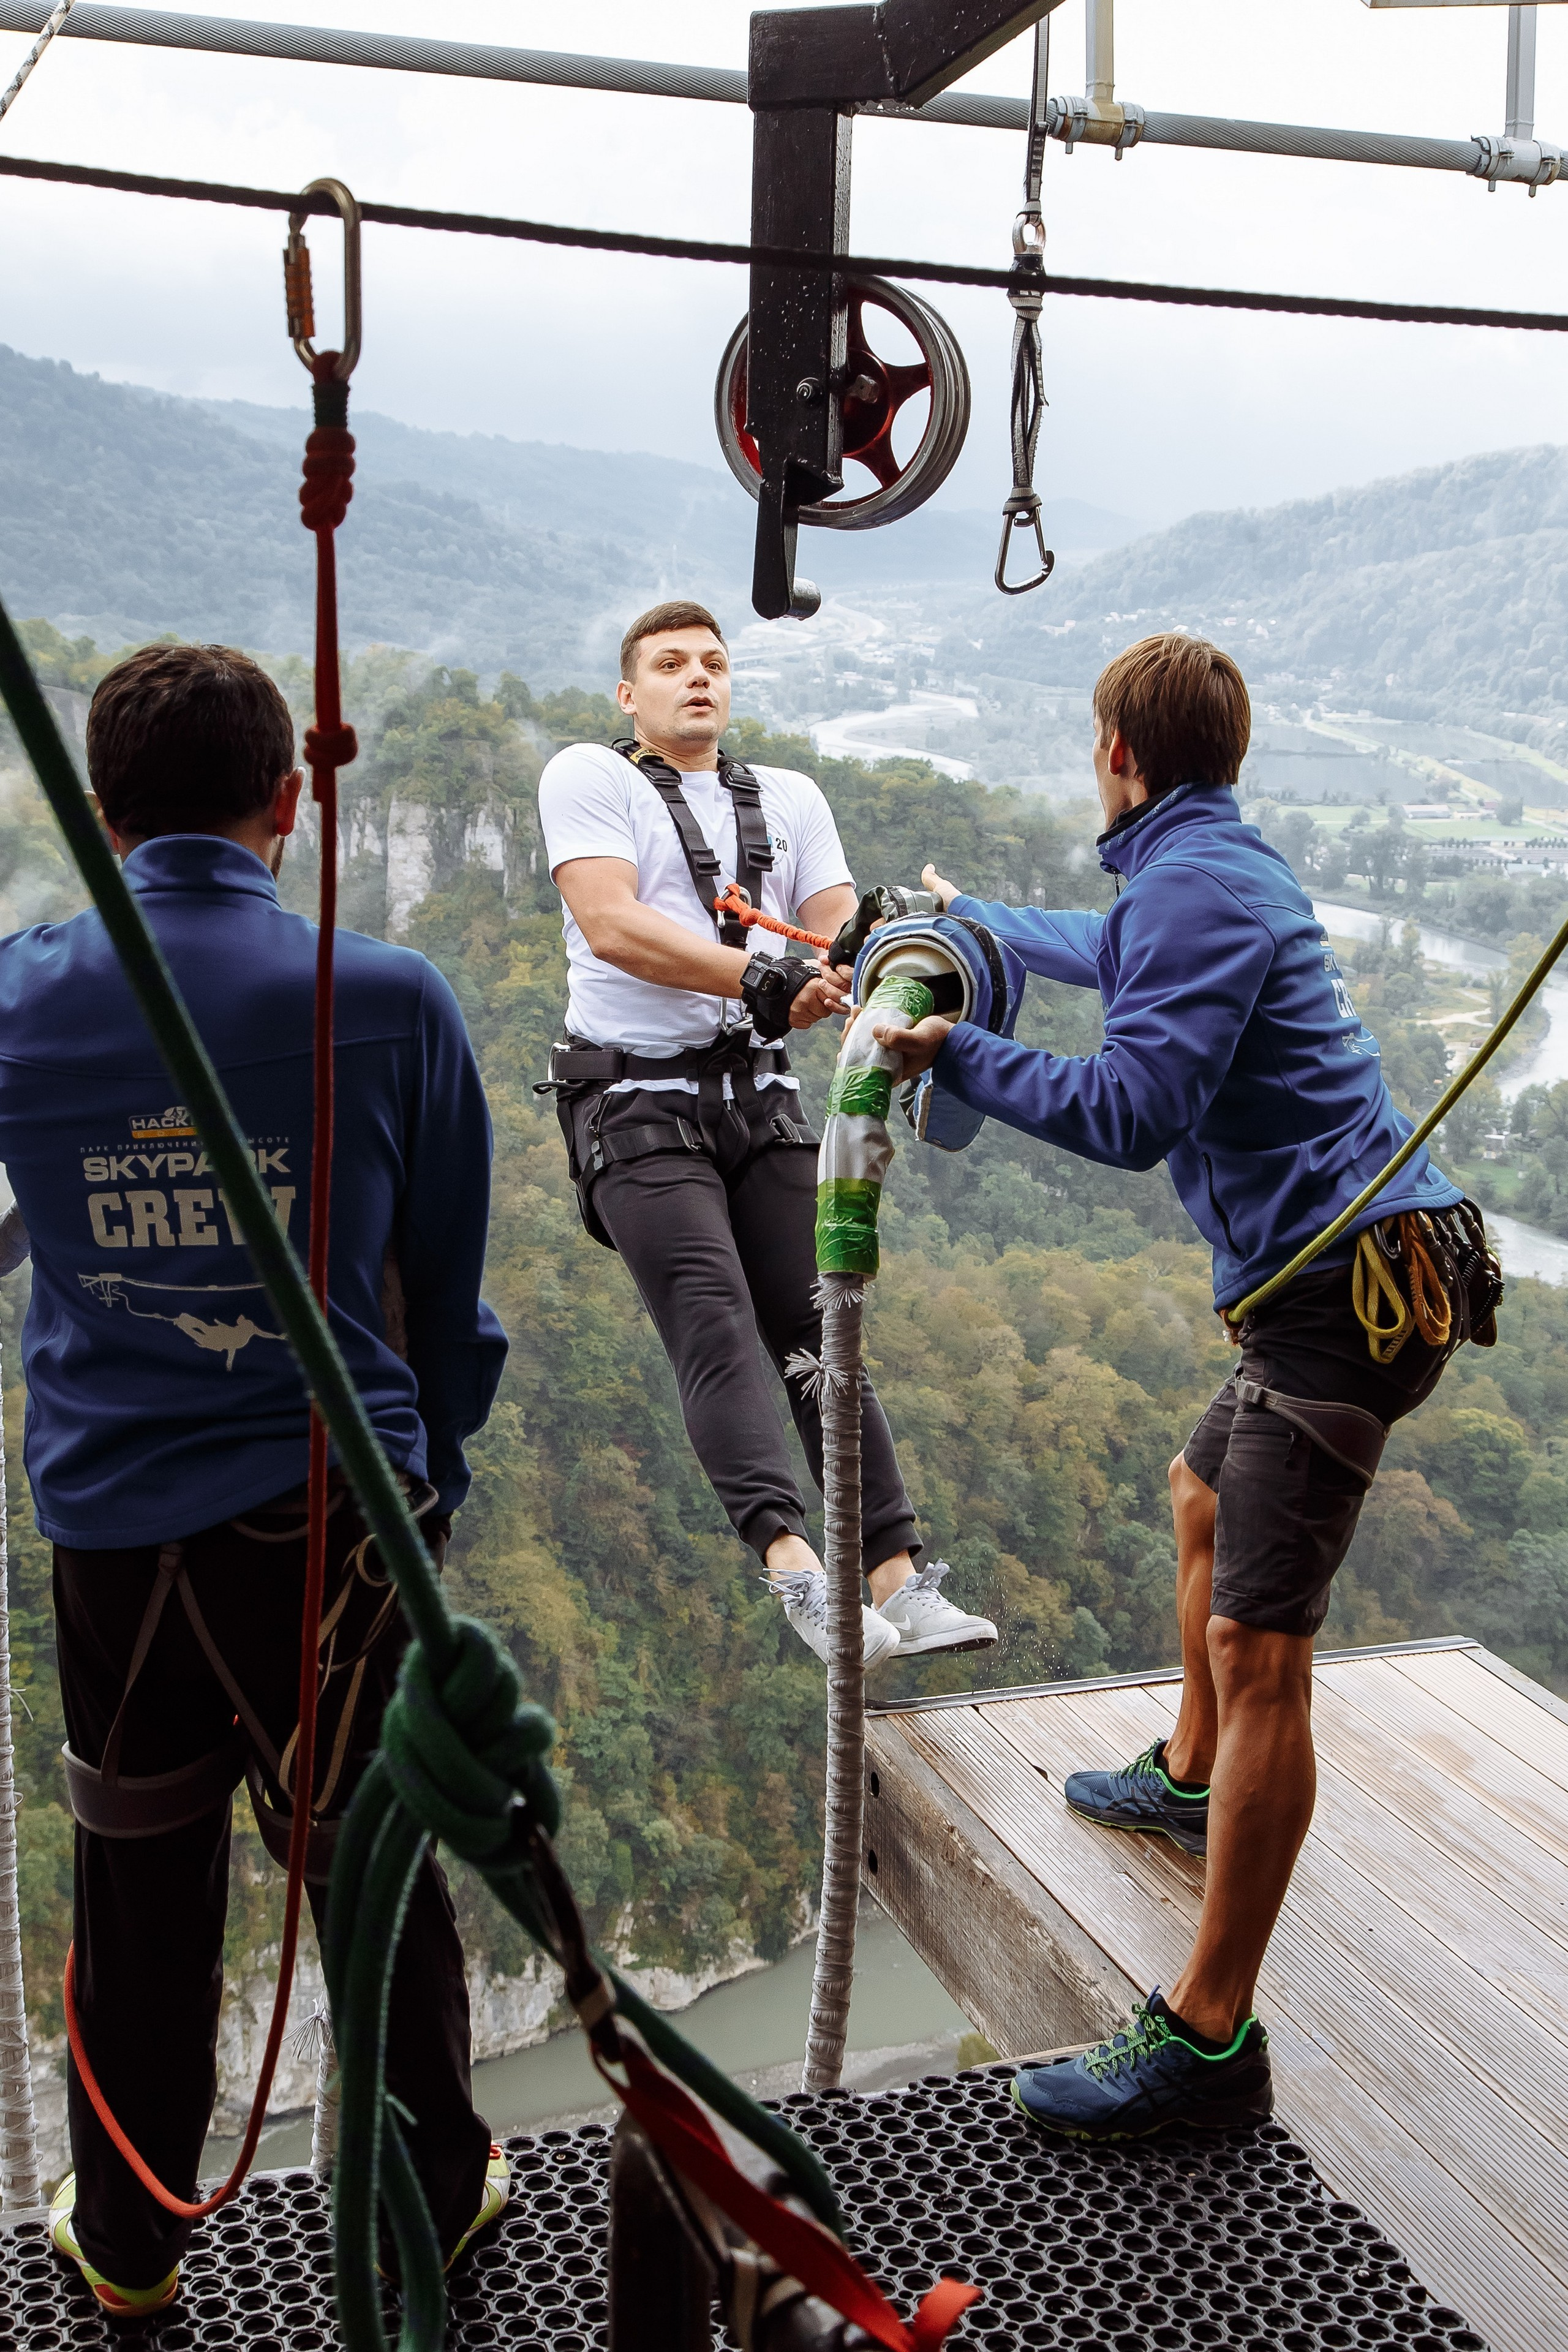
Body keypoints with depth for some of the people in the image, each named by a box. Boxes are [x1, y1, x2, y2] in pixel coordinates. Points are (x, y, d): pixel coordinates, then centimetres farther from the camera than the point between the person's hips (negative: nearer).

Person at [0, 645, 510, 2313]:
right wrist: (432, 1472, 12)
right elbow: (451, 1283, -2)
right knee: (375, 1873, 15)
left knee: (139, 1893, 19)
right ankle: (436, 2199, 36)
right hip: (336, 1509, -2)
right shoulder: (386, 998, -12)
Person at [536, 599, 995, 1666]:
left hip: (763, 1098, 5)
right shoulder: (589, 778, 3)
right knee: (716, 1326, -20)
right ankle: (794, 1565, -32)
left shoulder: (791, 798, 19)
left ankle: (900, 1580, -3)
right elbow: (611, 924, -14)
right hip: (639, 1103, -4)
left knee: (821, 1334, -2)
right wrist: (759, 976, -23)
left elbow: (839, 938, 6)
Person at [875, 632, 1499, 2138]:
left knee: (1255, 1648, -12)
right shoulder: (1221, 867, 18)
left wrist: (953, 1053, -13)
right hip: (1347, 1279, 11)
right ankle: (1189, 1779, 49)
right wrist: (968, 917, 55)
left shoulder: (1194, 882, -14)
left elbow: (1131, 1112, -25)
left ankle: (1208, 2035, -8)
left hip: (1348, 1288, -11)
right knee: (1206, 1500, 29)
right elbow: (1116, 960, 41)